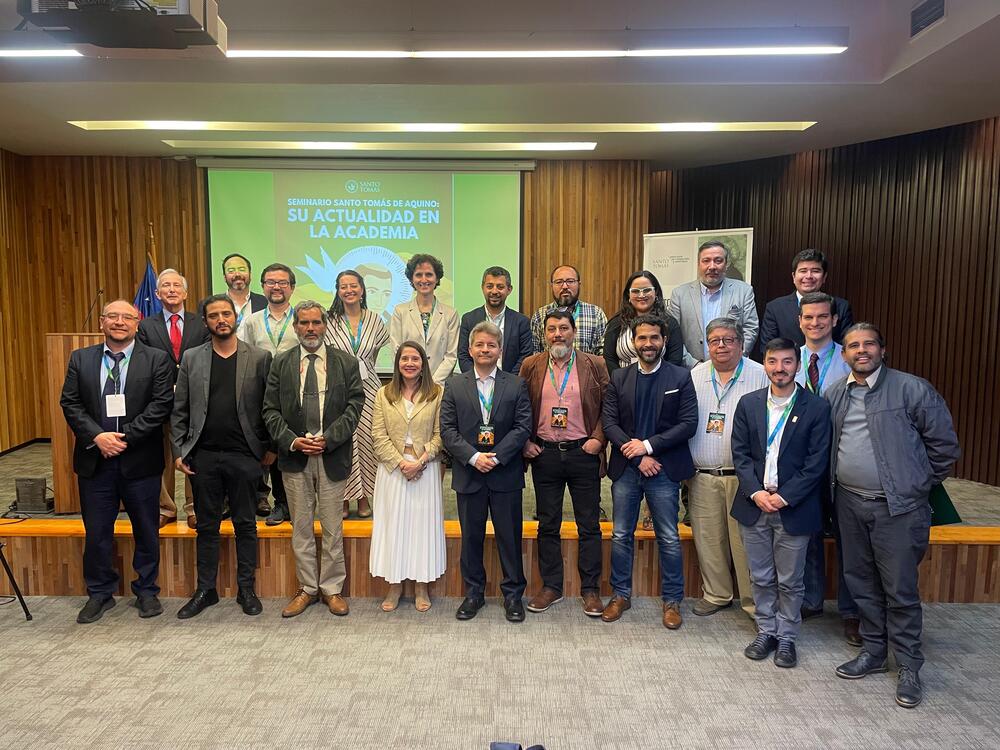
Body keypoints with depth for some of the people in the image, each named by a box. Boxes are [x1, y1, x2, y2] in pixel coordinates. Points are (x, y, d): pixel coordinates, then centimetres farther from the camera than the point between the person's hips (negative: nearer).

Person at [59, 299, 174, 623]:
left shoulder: (157, 360, -2)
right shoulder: (80, 359, 8)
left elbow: (161, 404, -9)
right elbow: (70, 403, 2)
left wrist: (125, 437, -15)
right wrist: (97, 436, -13)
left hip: (140, 459, -2)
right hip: (94, 459, 2)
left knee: (146, 531, 9)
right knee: (96, 532, 11)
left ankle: (146, 591, 25)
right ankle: (100, 593, 28)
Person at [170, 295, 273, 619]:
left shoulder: (259, 358, 1)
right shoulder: (191, 359, 6)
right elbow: (179, 410, 7)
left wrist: (270, 447, -2)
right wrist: (179, 451, 2)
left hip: (244, 455, -2)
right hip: (204, 456, 2)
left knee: (246, 526, 8)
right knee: (206, 526, 12)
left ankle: (246, 589, 20)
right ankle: (205, 590, 25)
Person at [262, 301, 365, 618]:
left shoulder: (346, 363, 2)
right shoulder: (280, 364, 6)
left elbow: (354, 407, -4)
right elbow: (271, 410, 3)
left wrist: (327, 439, -14)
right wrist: (292, 441, -12)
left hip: (332, 456, -1)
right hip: (294, 456, 2)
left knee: (332, 527, 6)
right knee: (300, 527, 10)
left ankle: (332, 588, 20)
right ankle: (307, 588, 24)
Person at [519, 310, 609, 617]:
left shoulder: (594, 365, 1)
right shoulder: (531, 366, 5)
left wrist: (598, 439, -7)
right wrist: (525, 442, 1)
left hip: (583, 453, -1)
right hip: (544, 454, 2)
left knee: (589, 525, 6)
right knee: (548, 525, 10)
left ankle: (590, 589, 18)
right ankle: (551, 586, 23)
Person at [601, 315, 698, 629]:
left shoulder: (680, 377, 0)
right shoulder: (619, 378, 5)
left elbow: (689, 423, -7)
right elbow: (609, 422, -1)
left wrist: (648, 445, -14)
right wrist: (638, 457, -12)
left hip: (664, 470, -2)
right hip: (626, 468, 2)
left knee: (669, 539, 6)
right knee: (621, 536, 10)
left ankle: (672, 600, 22)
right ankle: (621, 595, 26)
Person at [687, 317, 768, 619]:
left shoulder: (760, 376, -2)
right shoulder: (694, 377, 8)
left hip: (744, 475, -3)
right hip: (702, 476, 3)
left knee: (745, 540, 2)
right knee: (708, 538, 11)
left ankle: (753, 600, 20)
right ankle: (716, 594, 29)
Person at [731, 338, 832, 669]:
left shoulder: (817, 408, -6)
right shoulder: (748, 403, 3)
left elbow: (816, 463, -8)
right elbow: (740, 453, 2)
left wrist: (784, 497, -14)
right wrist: (756, 492, -10)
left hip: (793, 508, -2)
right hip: (754, 505, 3)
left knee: (790, 581, 11)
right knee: (761, 578, 15)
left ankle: (786, 636, 29)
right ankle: (766, 631, 32)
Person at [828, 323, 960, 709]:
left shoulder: (911, 388, -9)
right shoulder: (834, 394, 6)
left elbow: (943, 443, -3)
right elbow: (825, 444, 16)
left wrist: (921, 485, 3)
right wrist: (835, 483, 11)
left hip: (898, 507, -5)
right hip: (850, 504, 5)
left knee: (900, 589, 3)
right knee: (861, 582, 16)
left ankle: (909, 667, 19)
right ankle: (874, 651, 32)